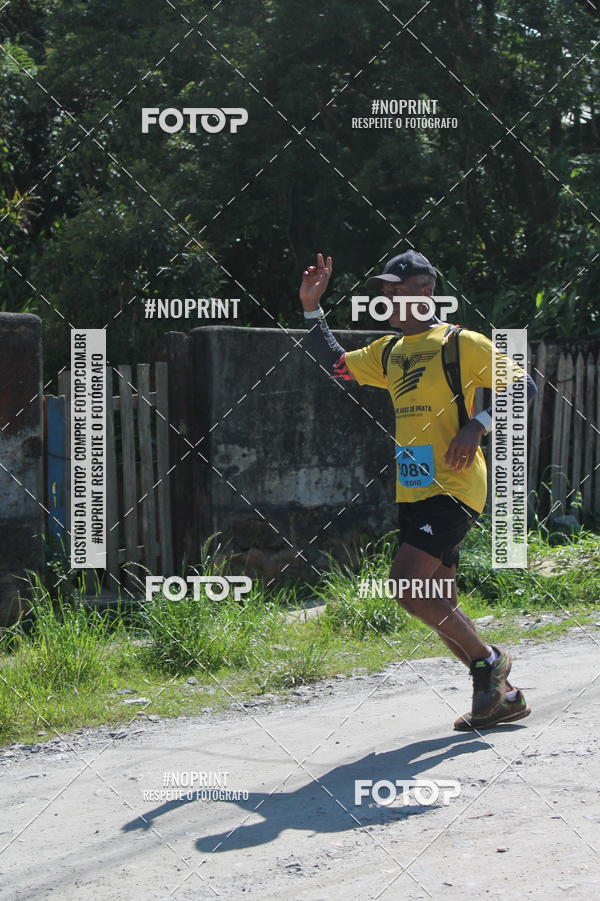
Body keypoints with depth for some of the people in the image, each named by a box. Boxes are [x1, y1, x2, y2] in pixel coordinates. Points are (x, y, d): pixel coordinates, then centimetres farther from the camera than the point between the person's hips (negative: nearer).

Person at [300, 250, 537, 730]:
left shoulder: (462, 344, -6)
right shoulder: (389, 350, 15)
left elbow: (524, 385, -6)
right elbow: (336, 365, 24)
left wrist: (476, 426, -20)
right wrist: (311, 308, 13)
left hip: (454, 488, -8)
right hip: (413, 492, 8)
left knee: (407, 585, -20)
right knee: (438, 605, 7)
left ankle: (489, 659, -2)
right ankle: (503, 696, 18)